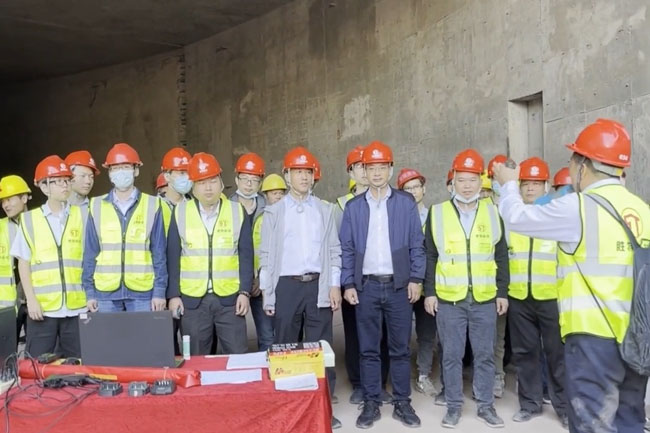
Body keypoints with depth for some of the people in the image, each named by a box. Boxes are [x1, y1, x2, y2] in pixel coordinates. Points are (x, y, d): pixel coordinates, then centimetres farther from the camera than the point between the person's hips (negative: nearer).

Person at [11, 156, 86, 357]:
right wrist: (31, 299, -3)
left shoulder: (81, 216, 5)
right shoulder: (30, 219, 5)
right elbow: (24, 263, 5)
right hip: (42, 307, 0)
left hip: (76, 306, 0)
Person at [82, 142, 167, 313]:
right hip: (106, 292, 2)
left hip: (142, 292, -1)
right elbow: (90, 253, 7)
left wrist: (159, 290, -4)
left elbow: (159, 253, 0)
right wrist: (89, 291, 4)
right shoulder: (97, 206, 5)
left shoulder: (152, 205, 0)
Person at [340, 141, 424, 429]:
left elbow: (417, 244, 2)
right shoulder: (353, 207, 5)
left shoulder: (406, 203, 3)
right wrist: (348, 284, -1)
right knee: (368, 349, 7)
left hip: (399, 285, 0)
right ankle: (371, 404, 19)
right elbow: (346, 249, 5)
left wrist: (416, 279, -4)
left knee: (400, 348, 8)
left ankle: (402, 403, 21)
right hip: (366, 286, 1)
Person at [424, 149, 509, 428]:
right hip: (448, 299, -1)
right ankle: (454, 405, 22)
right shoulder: (437, 213, 1)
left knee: (485, 355, 10)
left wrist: (502, 292, 4)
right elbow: (430, 257, 2)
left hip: (485, 299, 1)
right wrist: (429, 292, -2)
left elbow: (501, 256, 8)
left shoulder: (492, 213, 5)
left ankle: (486, 405, 25)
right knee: (452, 355, 8)